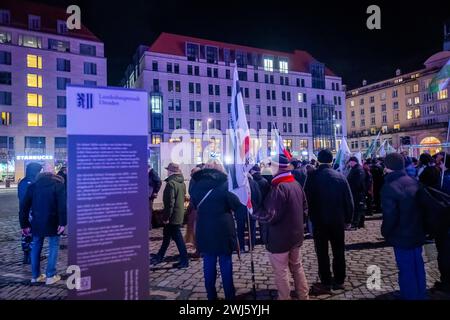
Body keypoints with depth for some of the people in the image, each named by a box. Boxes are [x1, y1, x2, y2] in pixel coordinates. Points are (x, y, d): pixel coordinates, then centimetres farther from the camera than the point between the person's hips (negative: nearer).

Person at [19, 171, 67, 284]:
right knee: (53, 246, 8)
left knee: (36, 247, 17)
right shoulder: (58, 184, -3)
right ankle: (50, 276, 8)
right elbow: (62, 205, -15)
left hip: (37, 222, 4)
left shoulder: (33, 185, 10)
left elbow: (24, 206, 8)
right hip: (52, 222, -4)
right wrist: (63, 223, -14)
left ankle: (35, 276, 25)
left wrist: (24, 224, 13)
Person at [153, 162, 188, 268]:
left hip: (172, 216, -9)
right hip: (179, 214, 9)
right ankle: (160, 256, 32)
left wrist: (166, 217, -17)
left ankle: (184, 261, 8)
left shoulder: (171, 183, -20)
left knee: (177, 237, 0)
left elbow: (170, 202, -23)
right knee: (166, 236, 19)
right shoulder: (182, 183, 7)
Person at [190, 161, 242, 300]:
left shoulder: (196, 187, 3)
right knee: (226, 264, 8)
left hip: (204, 232, 3)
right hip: (223, 231, -3)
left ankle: (211, 295, 21)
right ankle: (229, 296, 17)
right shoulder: (223, 185, -10)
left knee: (209, 265, 12)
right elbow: (236, 204, -5)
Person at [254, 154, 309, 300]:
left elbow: (270, 216, -25)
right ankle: (304, 296, 36)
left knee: (281, 273, 9)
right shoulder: (296, 184, 2)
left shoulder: (278, 188, -26)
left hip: (279, 239, -9)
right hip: (296, 235, 9)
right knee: (297, 267, 23)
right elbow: (304, 207, 14)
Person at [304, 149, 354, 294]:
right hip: (338, 220, 2)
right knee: (339, 252, 14)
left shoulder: (312, 177, -9)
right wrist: (348, 219, 7)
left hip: (319, 220, -2)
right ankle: (339, 281, 23)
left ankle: (326, 283, 11)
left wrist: (311, 216, 5)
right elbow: (349, 200, -2)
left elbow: (307, 199, -7)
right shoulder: (340, 176, -5)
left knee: (322, 253, 7)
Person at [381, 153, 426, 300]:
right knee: (418, 266, 21)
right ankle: (420, 294, 37)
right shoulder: (414, 182, 0)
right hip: (418, 234, 7)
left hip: (402, 236, -7)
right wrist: (421, 227, 18)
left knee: (406, 270, 5)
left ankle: (409, 295, 18)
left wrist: (385, 232, -6)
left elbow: (389, 216, -24)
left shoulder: (389, 187, -22)